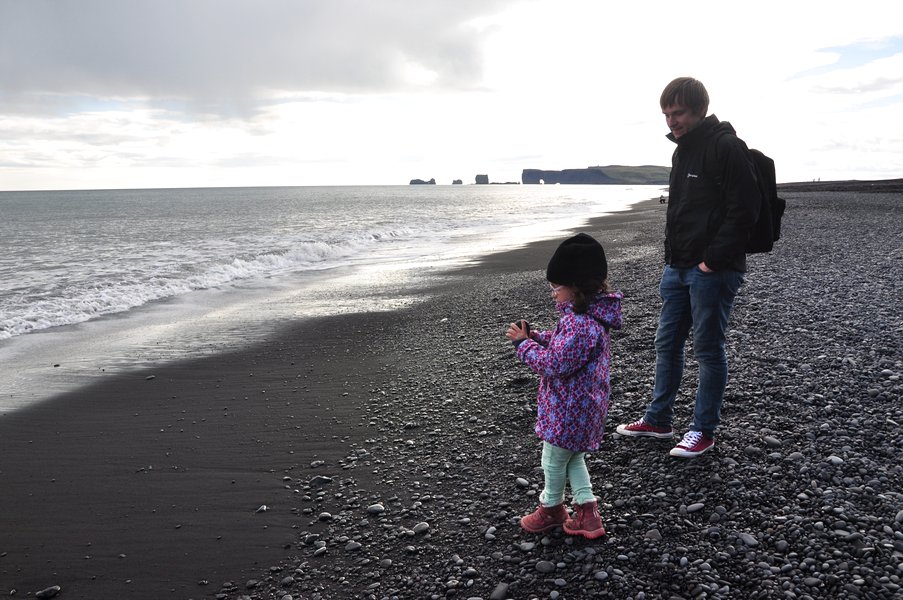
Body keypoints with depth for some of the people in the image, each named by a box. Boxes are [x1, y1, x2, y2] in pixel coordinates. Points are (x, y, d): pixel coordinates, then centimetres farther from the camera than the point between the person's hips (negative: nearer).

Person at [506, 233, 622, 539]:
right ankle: (587, 511, 32)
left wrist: (523, 343, -18)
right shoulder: (589, 314, 2)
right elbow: (564, 347, 13)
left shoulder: (580, 325, -31)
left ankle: (551, 508, 36)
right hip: (580, 407, 10)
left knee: (553, 461, 13)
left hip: (569, 411, -10)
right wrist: (536, 337, -2)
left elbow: (553, 364, -30)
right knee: (572, 457, 24)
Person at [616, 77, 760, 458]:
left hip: (713, 270, -9)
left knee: (708, 350, 2)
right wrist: (673, 255, 14)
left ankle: (703, 431, 15)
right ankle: (658, 420, 26)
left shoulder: (726, 147, -13)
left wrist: (713, 261, -19)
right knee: (667, 344, 14)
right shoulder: (682, 151, 15)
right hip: (678, 268, 9)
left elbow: (743, 210, -19)